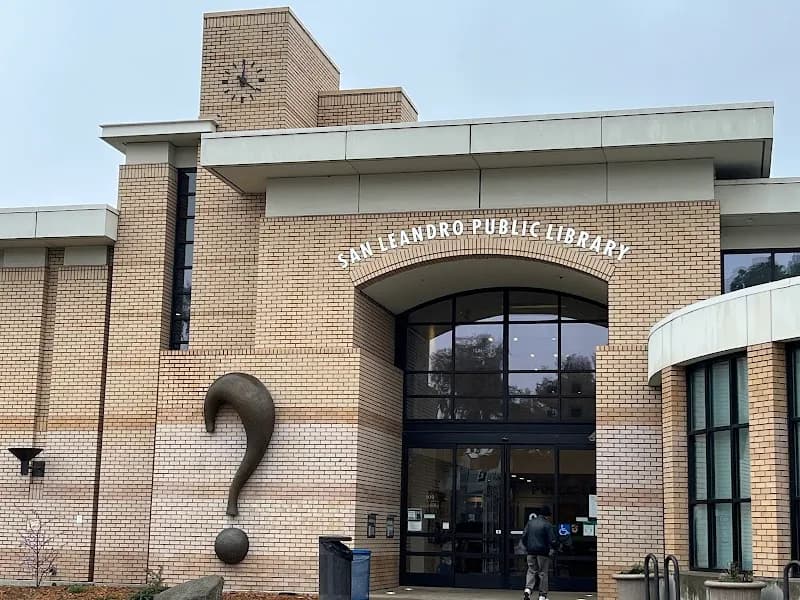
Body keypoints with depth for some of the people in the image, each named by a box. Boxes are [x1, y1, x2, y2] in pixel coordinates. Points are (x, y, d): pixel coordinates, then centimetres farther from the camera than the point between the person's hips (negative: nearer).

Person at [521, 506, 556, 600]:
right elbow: (552, 539, -11)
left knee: (531, 571, 10)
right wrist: (553, 549, 4)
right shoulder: (547, 524, -8)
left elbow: (524, 536, 9)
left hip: (531, 551, 4)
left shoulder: (530, 523, 7)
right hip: (543, 552, -4)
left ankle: (528, 588, -13)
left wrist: (526, 547, 19)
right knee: (543, 573, 5)